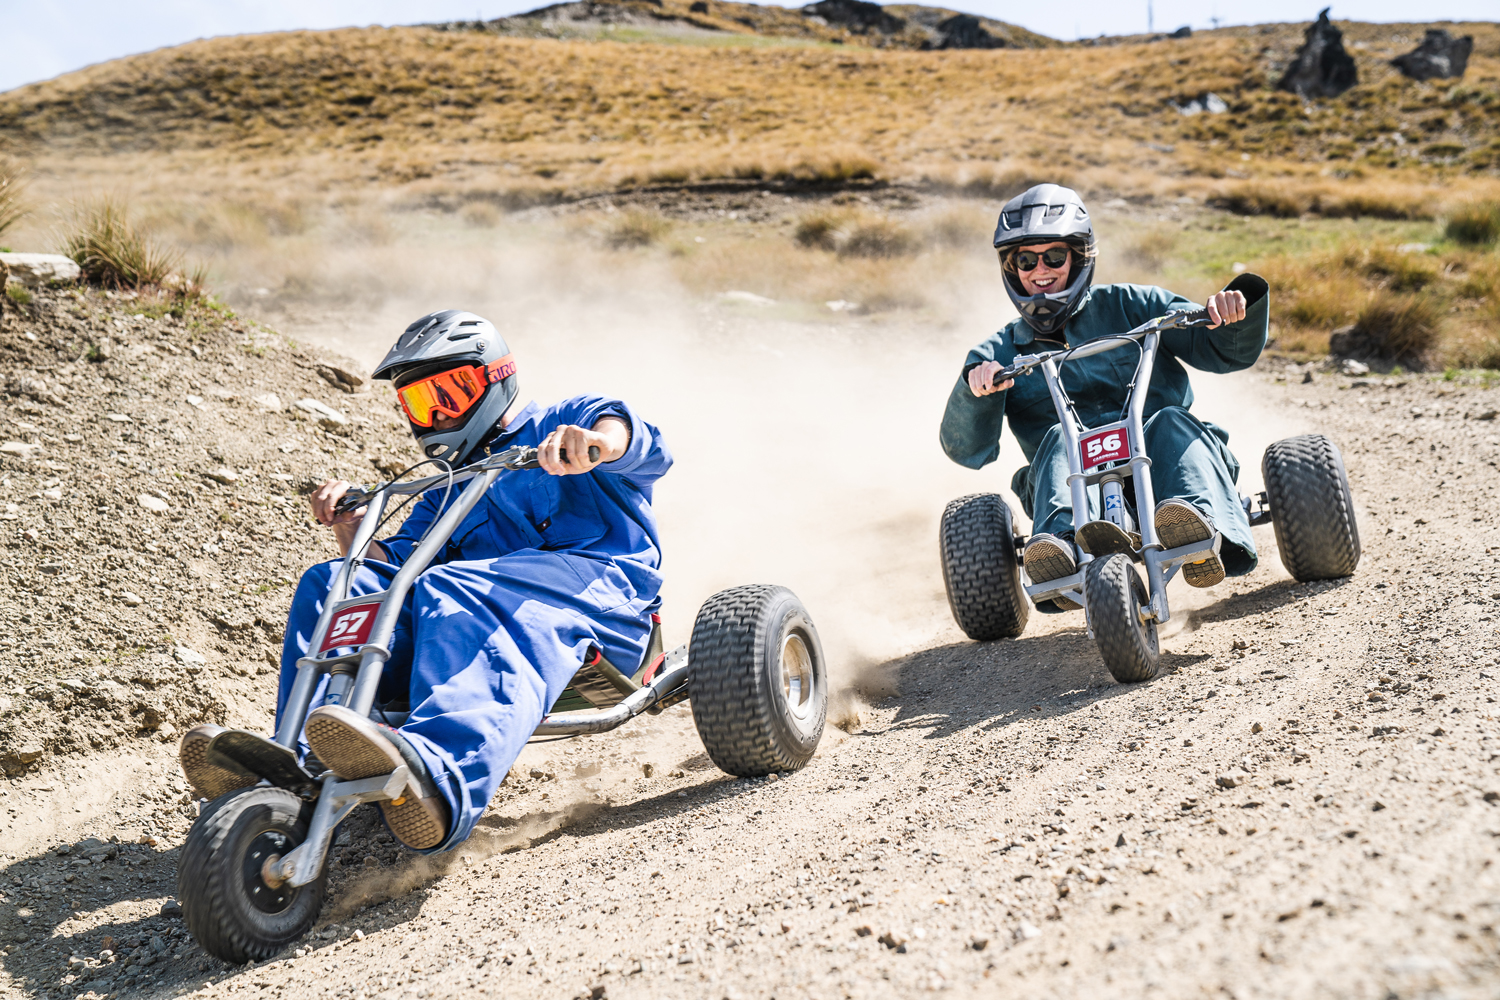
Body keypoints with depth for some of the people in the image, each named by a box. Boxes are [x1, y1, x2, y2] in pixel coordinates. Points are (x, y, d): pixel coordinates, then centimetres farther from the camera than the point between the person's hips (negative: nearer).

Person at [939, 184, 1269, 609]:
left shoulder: (1127, 306, 16)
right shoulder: (1000, 354, 18)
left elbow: (1228, 350, 9)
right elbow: (967, 449, 3)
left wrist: (1237, 310, -14)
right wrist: (976, 388, -17)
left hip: (1157, 462, 0)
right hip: (1079, 484, 0)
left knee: (1172, 422, -30)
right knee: (1059, 440, -30)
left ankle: (1199, 529, -59)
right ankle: (1066, 546, -59)